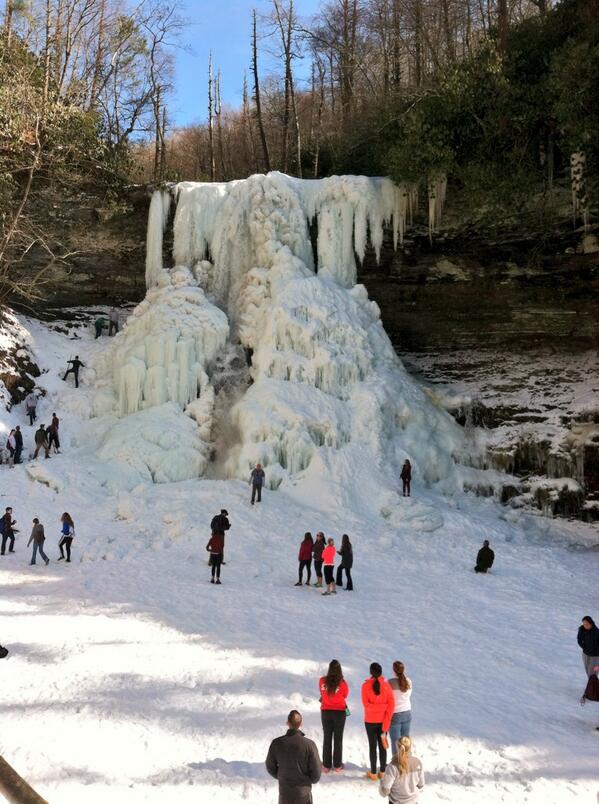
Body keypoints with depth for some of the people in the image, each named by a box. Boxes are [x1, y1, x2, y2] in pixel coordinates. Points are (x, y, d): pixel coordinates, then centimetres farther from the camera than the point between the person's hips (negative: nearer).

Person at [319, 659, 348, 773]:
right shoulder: (342, 683, -18)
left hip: (326, 712, 2)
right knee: (338, 738, 10)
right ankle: (337, 765, 15)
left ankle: (326, 765, 17)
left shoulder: (322, 681, -12)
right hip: (339, 712, -2)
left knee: (327, 738, 12)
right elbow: (346, 695, 0)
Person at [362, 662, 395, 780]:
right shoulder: (386, 685, -7)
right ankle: (383, 772, 15)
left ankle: (373, 773, 12)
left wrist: (375, 707, -6)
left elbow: (366, 704, -17)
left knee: (372, 746, 7)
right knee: (382, 745, 11)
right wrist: (386, 724, -10)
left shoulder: (365, 686, -12)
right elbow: (391, 705, -10)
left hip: (370, 721, -1)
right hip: (383, 721, 2)